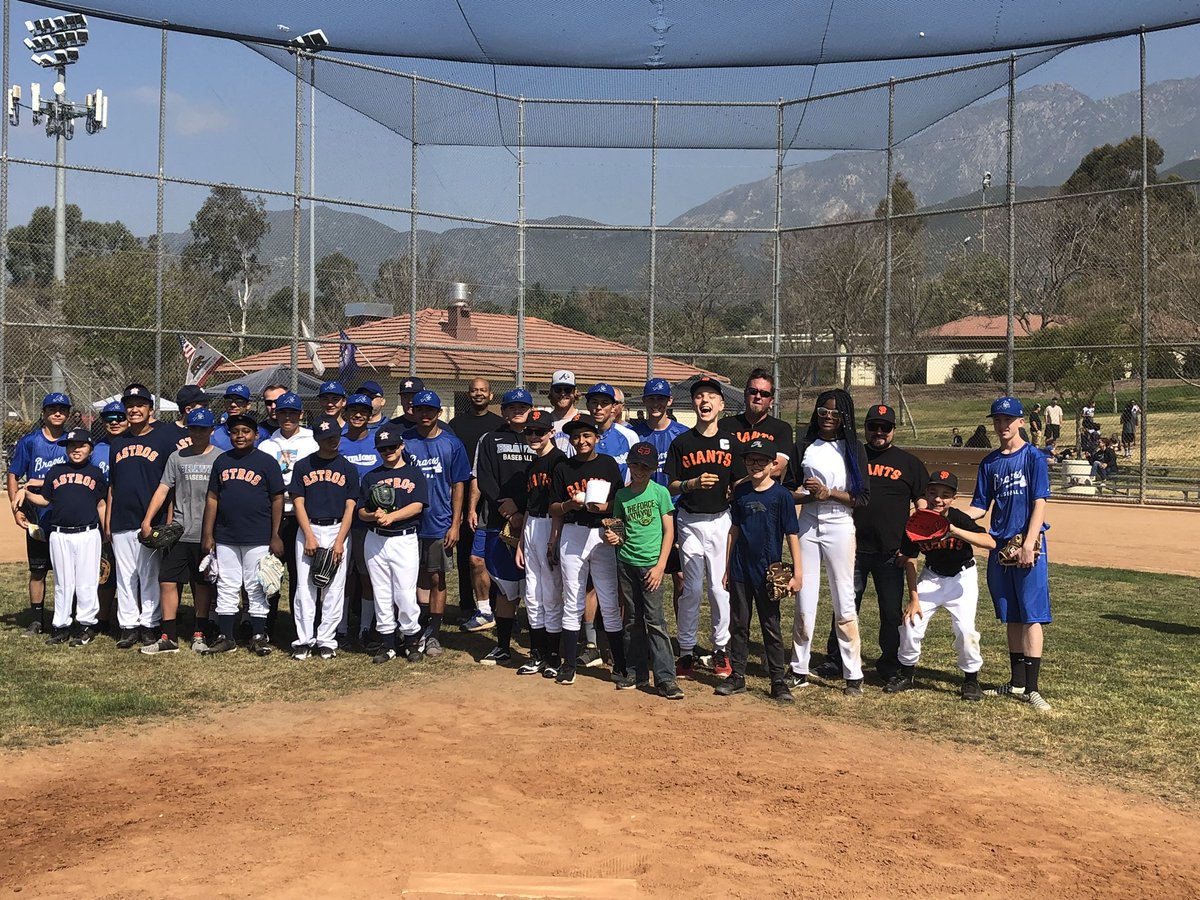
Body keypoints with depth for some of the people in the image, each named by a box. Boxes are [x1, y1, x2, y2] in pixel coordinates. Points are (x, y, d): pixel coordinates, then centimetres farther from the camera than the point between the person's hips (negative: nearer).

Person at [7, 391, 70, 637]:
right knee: (37, 570, 7)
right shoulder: (29, 442, 2)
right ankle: (36, 620, 16)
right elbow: (13, 476, 5)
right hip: (37, 518, 0)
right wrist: (16, 508, -3)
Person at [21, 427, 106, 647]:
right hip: (59, 535, 2)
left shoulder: (96, 473, 7)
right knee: (63, 583, 9)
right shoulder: (55, 471, 9)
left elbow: (101, 505, 10)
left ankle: (86, 624, 10)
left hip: (88, 535, -2)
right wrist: (25, 493, -4)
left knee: (86, 583, 1)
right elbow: (44, 499, 12)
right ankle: (61, 625, 15)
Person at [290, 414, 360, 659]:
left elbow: (350, 507, 2)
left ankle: (327, 641, 7)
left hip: (337, 530, 0)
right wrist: (309, 537, -9)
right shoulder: (303, 466, 6)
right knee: (305, 587, -1)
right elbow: (298, 503, 2)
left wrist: (339, 542, -8)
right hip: (308, 530, 0)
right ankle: (304, 640, 4)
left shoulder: (348, 468, 6)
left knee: (334, 589, 0)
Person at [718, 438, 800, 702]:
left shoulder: (781, 495, -8)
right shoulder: (741, 491, 5)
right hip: (740, 571, 4)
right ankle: (737, 676, 19)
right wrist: (727, 568, 11)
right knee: (738, 625, 10)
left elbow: (792, 535, -6)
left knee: (771, 627, 4)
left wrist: (797, 573, -9)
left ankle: (779, 681, 11)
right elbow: (735, 530, 11)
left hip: (768, 572, -4)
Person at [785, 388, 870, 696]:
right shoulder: (804, 448, 7)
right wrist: (813, 495, -14)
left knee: (844, 603, -1)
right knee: (804, 601, 6)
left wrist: (829, 493, -17)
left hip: (840, 528, -2)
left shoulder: (853, 449, 1)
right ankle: (799, 670, 16)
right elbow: (790, 492, 6)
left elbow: (863, 497, -4)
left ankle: (853, 676, 5)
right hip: (807, 527, 2)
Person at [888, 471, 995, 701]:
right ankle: (906, 674, 15)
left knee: (965, 629, -15)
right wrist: (913, 598, -11)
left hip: (962, 576, -2)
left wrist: (953, 530, -47)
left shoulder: (959, 519, -24)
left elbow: (990, 543, -38)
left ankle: (971, 679, 9)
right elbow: (910, 561, -6)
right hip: (931, 576, 3)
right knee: (911, 622, -7)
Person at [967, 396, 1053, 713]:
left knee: (1031, 615, -7)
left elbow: (1039, 504, -10)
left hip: (1028, 544, -6)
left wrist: (1028, 544, -20)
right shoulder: (990, 463, 12)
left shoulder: (1033, 458, -4)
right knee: (1011, 616, 12)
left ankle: (1032, 688, -7)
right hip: (1000, 545, 6)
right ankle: (1017, 683, 20)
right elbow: (980, 508, 12)